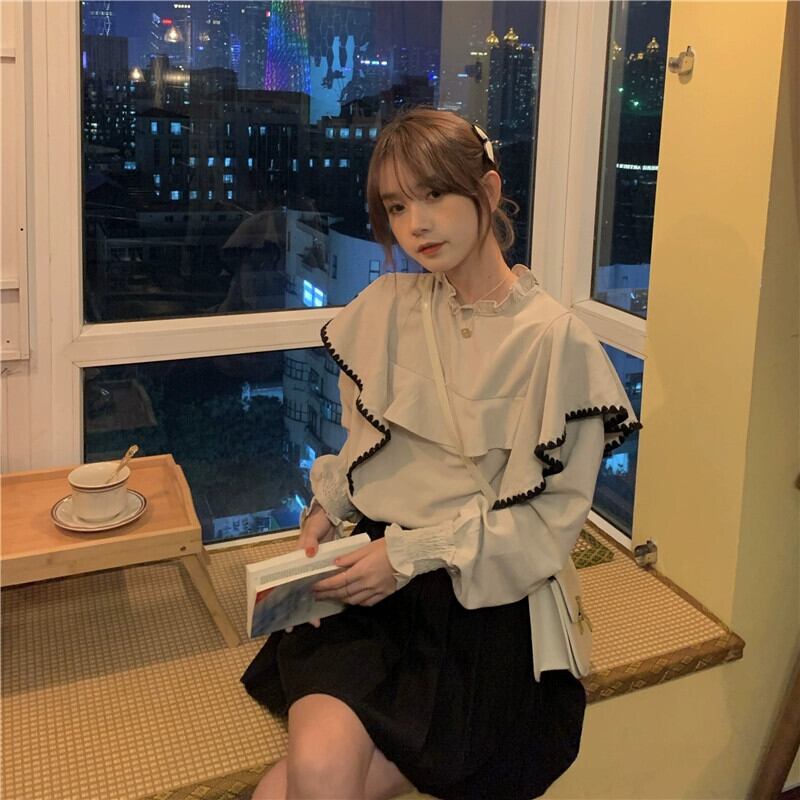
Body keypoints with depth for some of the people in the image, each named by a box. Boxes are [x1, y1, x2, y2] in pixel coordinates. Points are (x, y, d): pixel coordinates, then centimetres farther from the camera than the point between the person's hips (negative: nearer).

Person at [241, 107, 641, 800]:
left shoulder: (555, 340, -9)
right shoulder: (385, 309, 4)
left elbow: (555, 513, -8)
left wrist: (417, 550, -14)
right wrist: (330, 504, -1)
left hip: (480, 598, -3)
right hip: (368, 584, 4)